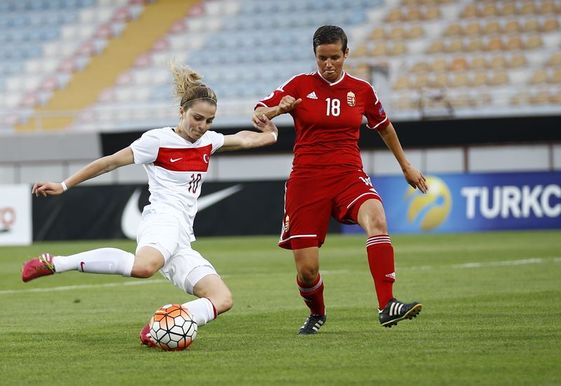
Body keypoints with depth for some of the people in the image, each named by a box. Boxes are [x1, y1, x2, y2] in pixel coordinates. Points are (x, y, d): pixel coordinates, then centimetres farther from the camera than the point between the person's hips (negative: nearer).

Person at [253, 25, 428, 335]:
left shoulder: (362, 90, 7)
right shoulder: (300, 85, 2)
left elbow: (384, 127, 24)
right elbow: (257, 115, 0)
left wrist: (406, 166, 31)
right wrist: (278, 108, -23)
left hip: (348, 175, 1)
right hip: (307, 179, -1)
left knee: (376, 219, -34)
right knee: (306, 269, -3)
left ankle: (386, 307, -39)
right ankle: (316, 314, 32)